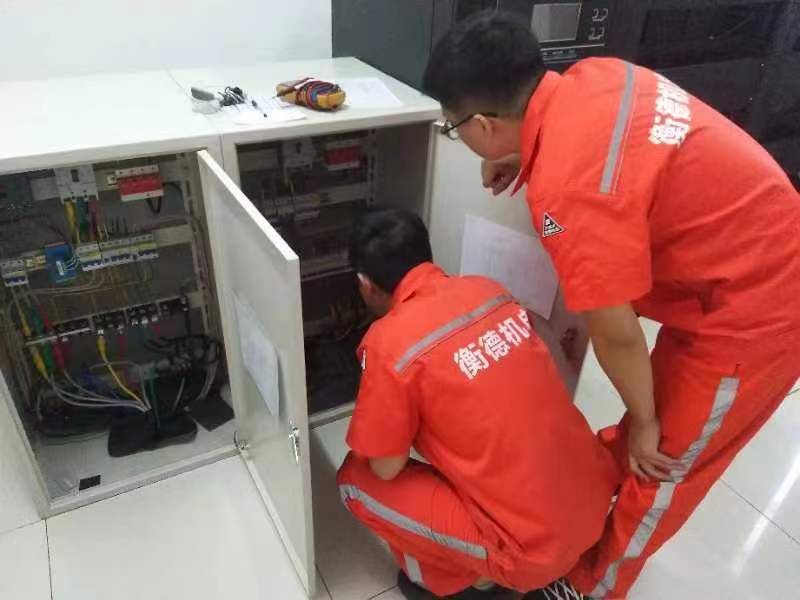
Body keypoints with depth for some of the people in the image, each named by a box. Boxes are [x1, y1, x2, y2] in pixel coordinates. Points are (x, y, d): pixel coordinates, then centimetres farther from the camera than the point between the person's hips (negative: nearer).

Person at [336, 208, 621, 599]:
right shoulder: (489, 289, 1)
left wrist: (375, 431, 13)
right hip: (598, 498, 7)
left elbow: (387, 468, -7)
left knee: (356, 481, 4)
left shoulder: (390, 342, -19)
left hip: (535, 547, -7)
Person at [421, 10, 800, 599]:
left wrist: (642, 421, -5)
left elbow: (617, 336, -22)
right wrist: (525, 158, 1)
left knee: (664, 463, 12)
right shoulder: (593, 75, -7)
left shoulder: (567, 194, -32)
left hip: (753, 313, -7)